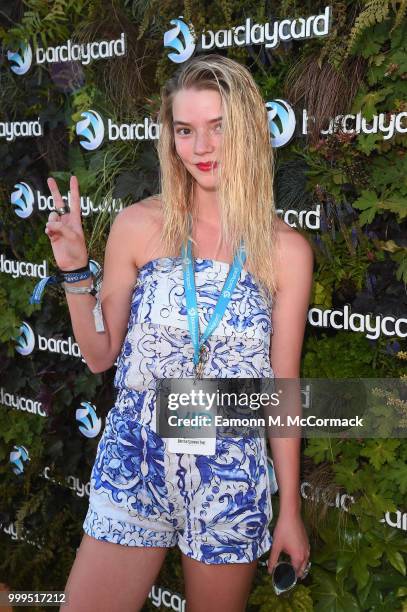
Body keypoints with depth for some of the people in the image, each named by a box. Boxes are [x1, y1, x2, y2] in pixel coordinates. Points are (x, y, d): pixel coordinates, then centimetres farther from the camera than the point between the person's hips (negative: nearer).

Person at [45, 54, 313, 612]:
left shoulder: (286, 249, -6)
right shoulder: (139, 225, -5)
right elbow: (100, 355, 3)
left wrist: (290, 510, 3)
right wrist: (75, 272, -11)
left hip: (232, 477, 0)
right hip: (135, 464, 1)